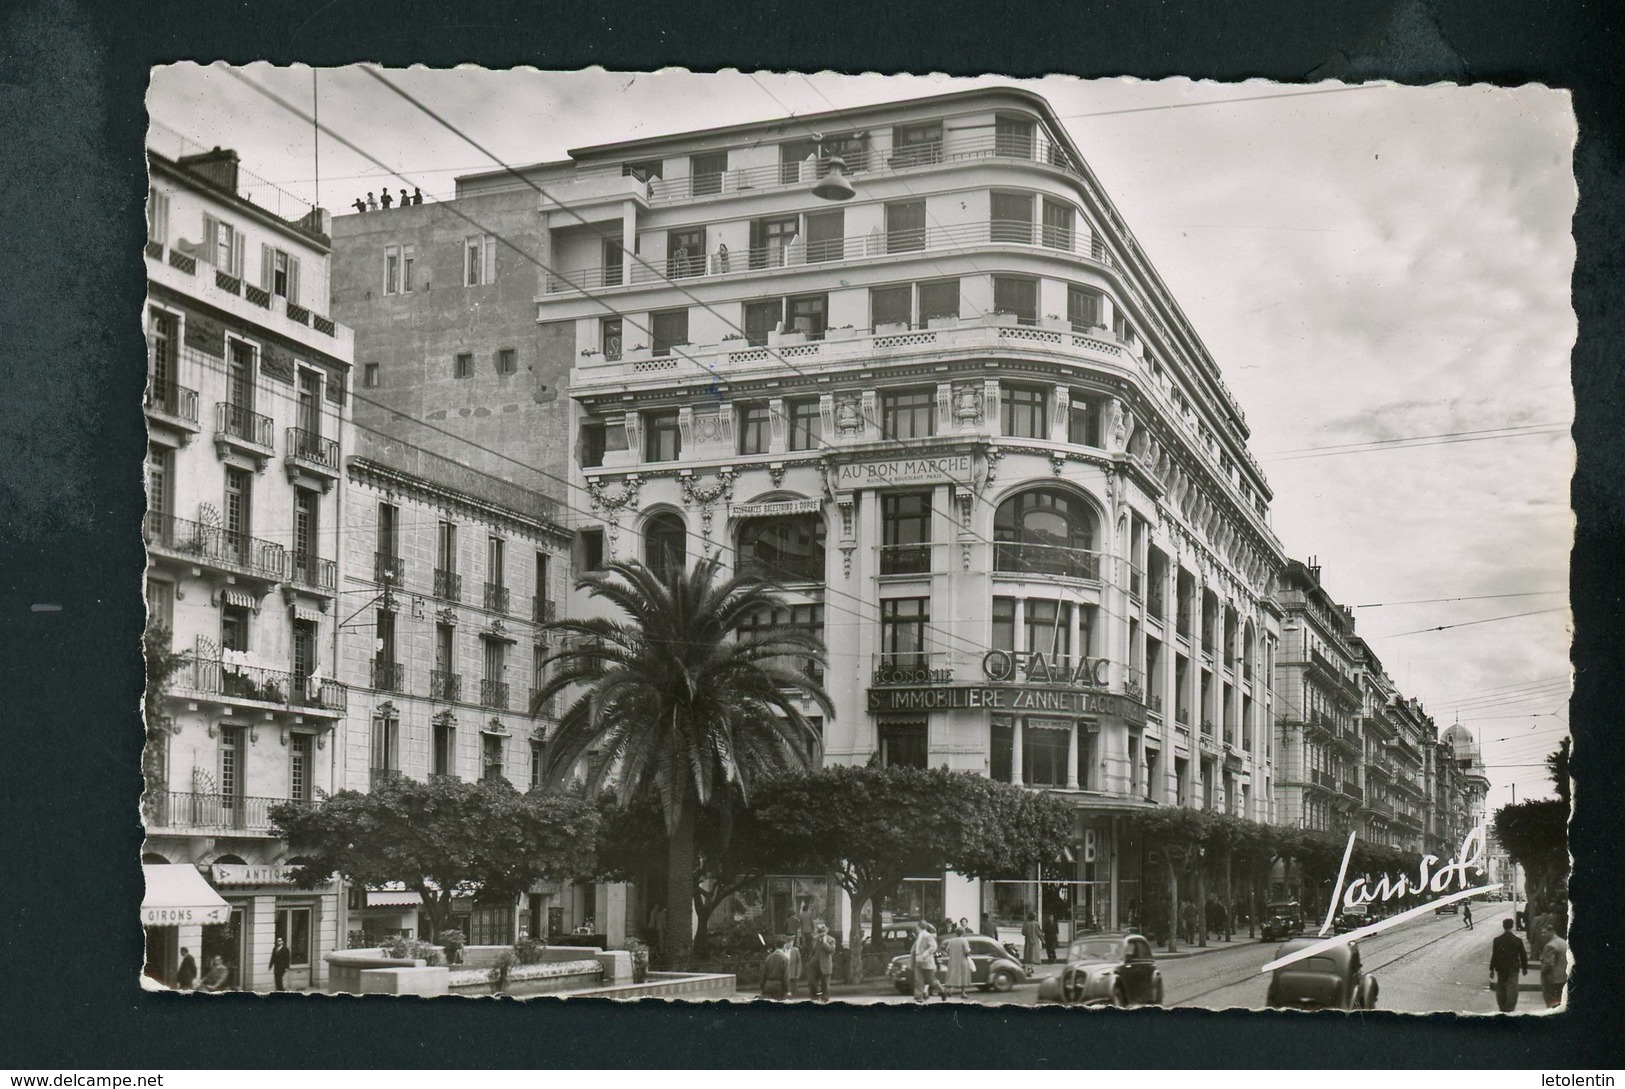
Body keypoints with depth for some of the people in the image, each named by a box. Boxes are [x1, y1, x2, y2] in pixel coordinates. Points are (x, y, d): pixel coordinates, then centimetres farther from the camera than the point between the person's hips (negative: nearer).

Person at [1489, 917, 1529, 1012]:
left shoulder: (1497, 940, -7)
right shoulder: (1518, 940, -8)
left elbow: (1494, 956, -6)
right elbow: (1523, 956, -1)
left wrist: (1492, 970, 0)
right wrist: (1524, 968, 12)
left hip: (1500, 969, 1)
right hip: (1513, 969, -1)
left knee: (1501, 990, 15)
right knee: (1512, 990, 1)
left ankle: (1502, 1008, 24)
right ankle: (1509, 1009, -4)